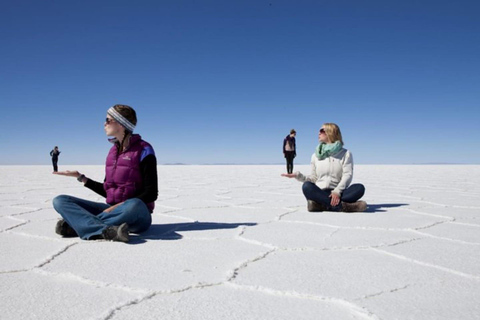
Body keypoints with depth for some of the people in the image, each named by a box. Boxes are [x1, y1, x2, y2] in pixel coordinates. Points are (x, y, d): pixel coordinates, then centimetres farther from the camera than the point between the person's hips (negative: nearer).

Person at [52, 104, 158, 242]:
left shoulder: (143, 150, -6)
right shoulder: (114, 150, 13)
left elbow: (151, 194, -12)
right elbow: (107, 190, 18)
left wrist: (120, 206, -19)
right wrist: (80, 177, 17)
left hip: (138, 216, -6)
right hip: (112, 210, 7)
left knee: (134, 205, -42)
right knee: (59, 201, -7)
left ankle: (78, 225, -24)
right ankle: (107, 230, -31)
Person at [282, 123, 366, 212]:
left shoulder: (345, 154, 9)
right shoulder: (315, 155, 18)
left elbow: (347, 175, -4)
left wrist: (337, 191, -21)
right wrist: (298, 176, 1)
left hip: (336, 194, -1)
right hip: (319, 193, 1)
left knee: (360, 188, -28)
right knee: (307, 186, -30)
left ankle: (320, 205, -38)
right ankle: (342, 206, -40)